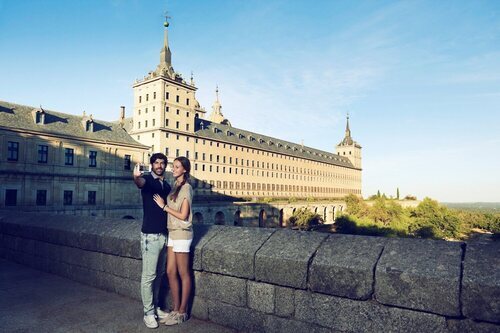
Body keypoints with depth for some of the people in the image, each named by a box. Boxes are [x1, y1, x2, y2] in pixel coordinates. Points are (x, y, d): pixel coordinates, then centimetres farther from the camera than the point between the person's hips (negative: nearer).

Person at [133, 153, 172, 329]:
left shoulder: (167, 185, 11)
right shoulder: (147, 178, -9)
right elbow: (141, 182, -35)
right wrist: (136, 178, -58)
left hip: (164, 234, 7)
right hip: (150, 235, -7)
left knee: (159, 274, 16)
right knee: (148, 275, 1)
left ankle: (155, 307, 30)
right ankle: (148, 313, 12)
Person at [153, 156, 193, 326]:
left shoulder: (186, 188, -13)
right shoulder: (175, 186, 11)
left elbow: (183, 215, -15)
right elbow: (172, 208, 9)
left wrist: (164, 206, -11)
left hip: (181, 234, -8)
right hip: (172, 233, 8)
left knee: (183, 274, 4)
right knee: (171, 272, 11)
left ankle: (182, 312, 17)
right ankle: (176, 309, 24)